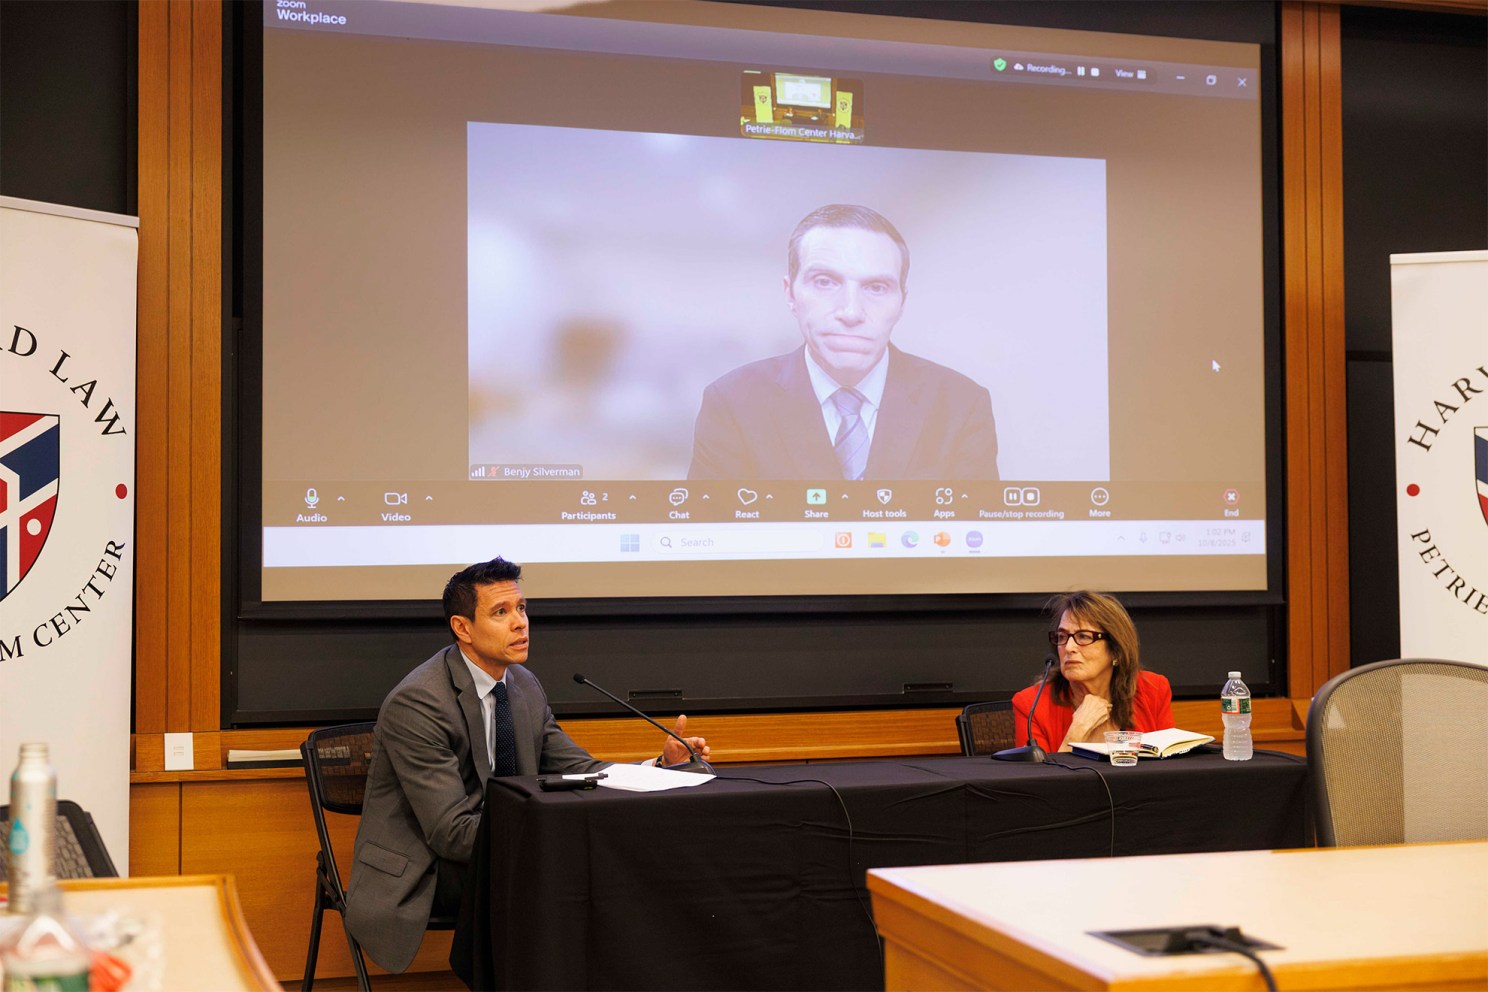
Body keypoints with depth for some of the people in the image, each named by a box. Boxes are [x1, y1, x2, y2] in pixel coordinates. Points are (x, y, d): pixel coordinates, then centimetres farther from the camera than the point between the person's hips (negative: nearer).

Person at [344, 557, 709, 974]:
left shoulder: (525, 687, 6)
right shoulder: (416, 704, -19)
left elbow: (578, 771, 6)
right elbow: (451, 832, -24)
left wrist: (661, 766, -13)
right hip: (417, 874, -7)